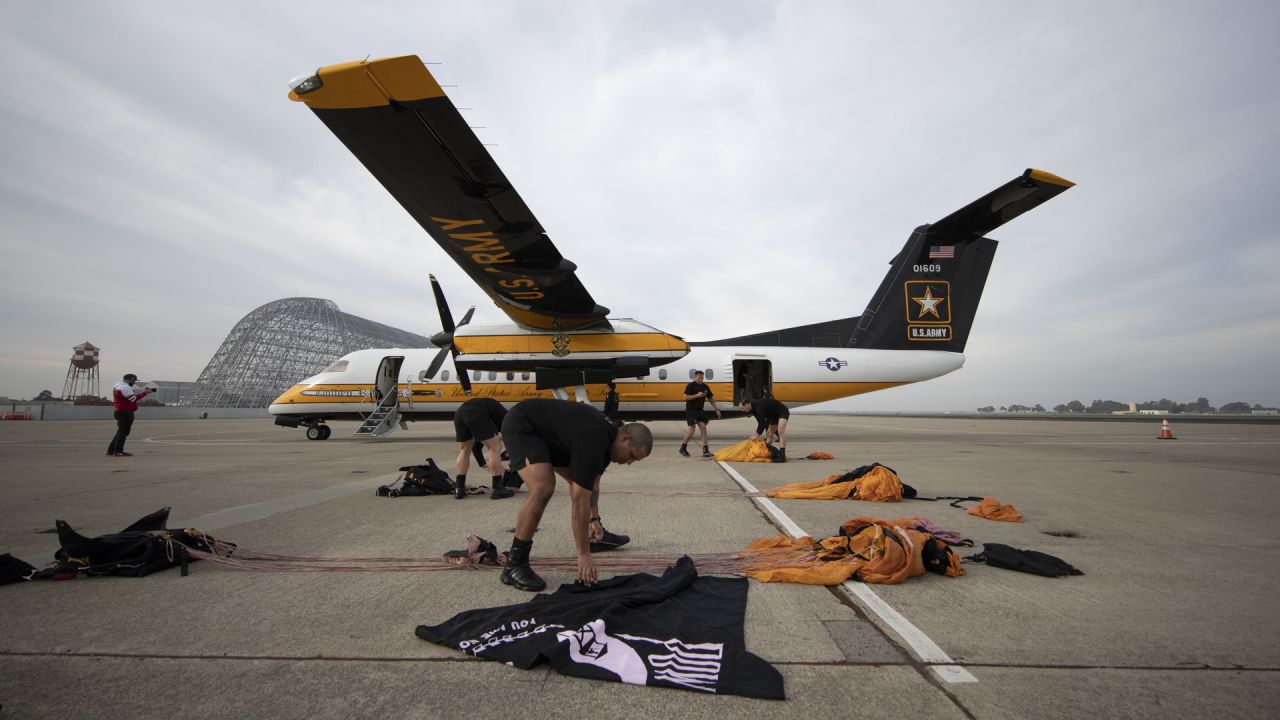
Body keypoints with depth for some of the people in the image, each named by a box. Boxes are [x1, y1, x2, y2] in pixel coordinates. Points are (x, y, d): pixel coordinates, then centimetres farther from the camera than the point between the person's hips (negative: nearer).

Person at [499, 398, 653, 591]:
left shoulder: (607, 434, -1)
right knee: (543, 488, -28)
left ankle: (594, 537, 31)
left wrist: (595, 519, 9)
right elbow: (580, 501, -29)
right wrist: (584, 555, -24)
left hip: (546, 428, 10)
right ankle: (515, 564, -15)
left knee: (579, 481, 14)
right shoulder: (592, 443, -31)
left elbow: (592, 481, 14)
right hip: (521, 425, -10)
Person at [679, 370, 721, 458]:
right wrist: (697, 395, -21)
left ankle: (705, 450, -5)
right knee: (691, 430, -10)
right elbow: (685, 397, -16)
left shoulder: (705, 386, 11)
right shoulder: (690, 386, -8)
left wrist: (717, 409, 9)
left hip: (700, 411, 6)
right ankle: (683, 448, 9)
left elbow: (711, 399, 17)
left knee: (703, 428, -5)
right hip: (691, 410, -6)